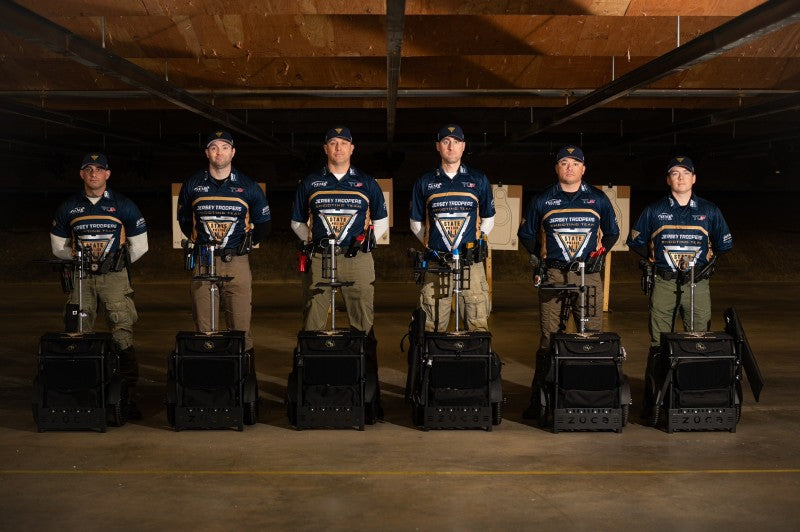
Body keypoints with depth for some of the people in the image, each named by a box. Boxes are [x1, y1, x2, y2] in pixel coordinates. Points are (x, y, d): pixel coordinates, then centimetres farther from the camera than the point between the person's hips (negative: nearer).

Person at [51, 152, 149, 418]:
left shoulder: (124, 206, 3)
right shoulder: (68, 208, 9)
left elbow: (139, 246, 11)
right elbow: (58, 246, 19)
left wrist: (117, 264, 10)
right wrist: (80, 261, 11)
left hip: (115, 278, -2)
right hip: (80, 277, 2)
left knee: (123, 334, -10)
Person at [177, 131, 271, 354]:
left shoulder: (248, 186, 6)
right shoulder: (192, 185, 8)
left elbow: (263, 224, 16)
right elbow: (184, 221, 22)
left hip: (237, 263, -1)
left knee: (240, 325, -4)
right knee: (203, 327, 0)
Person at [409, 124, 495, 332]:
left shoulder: (479, 180, 10)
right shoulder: (425, 183, 9)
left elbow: (488, 220, 18)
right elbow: (416, 223, 17)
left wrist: (475, 242, 9)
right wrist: (432, 245, 8)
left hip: (471, 265, 0)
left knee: (478, 326, -3)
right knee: (433, 328, 0)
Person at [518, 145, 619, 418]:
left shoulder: (598, 199, 10)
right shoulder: (543, 200, 9)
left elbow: (612, 232, 21)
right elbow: (526, 233, 19)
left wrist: (600, 253, 6)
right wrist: (536, 258, 6)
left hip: (588, 275, 1)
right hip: (552, 275, -1)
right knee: (549, 336, -2)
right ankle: (539, 397, 2)